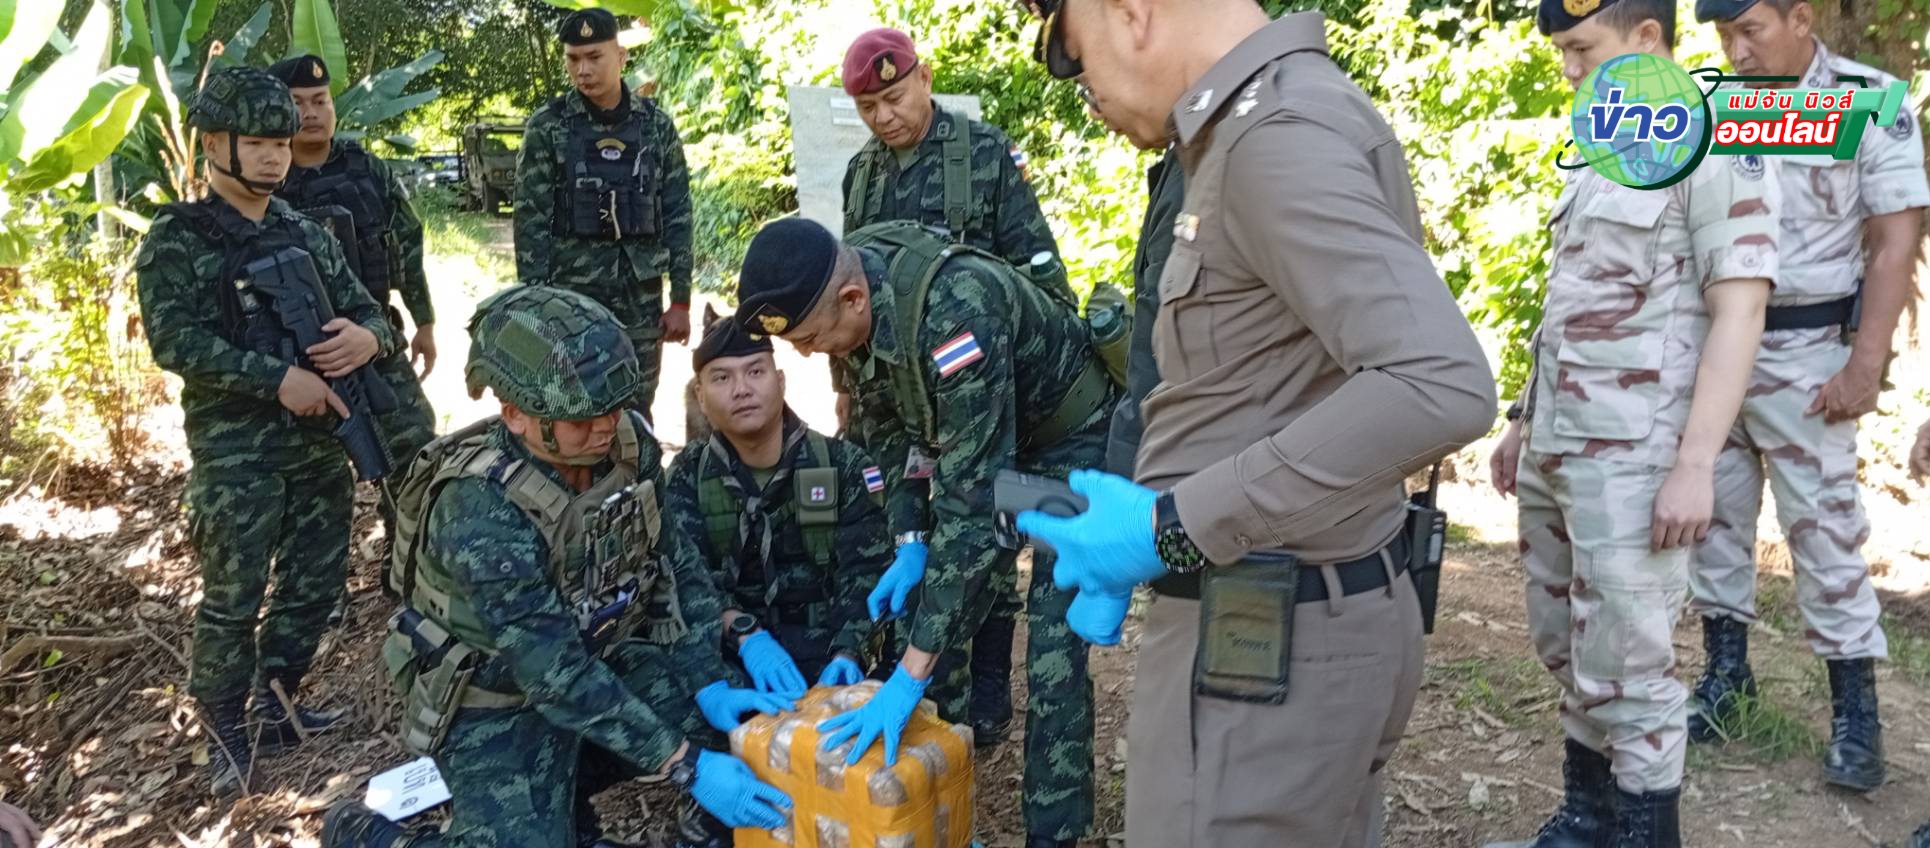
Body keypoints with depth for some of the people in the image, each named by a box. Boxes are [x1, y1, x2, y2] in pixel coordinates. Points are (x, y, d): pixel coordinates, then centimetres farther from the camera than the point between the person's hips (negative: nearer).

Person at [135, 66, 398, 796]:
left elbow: (363, 311, 12)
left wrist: (368, 337, -14)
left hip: (320, 439, 6)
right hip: (234, 453, -5)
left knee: (314, 584, 12)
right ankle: (228, 736, 16)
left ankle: (275, 709, 30)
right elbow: (176, 342, -16)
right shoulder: (176, 240, -6)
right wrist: (277, 379, -23)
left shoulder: (307, 233, 10)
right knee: (232, 602, 0)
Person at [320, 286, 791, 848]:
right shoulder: (479, 509, -32)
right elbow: (554, 673, -32)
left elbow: (675, 567, -3)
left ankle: (558, 790, 13)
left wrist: (708, 684, -15)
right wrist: (685, 765, -34)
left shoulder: (628, 443, -14)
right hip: (497, 701, -6)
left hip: (599, 659, 6)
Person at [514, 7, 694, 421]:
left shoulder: (656, 124, 5)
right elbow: (531, 221, -3)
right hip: (572, 292, -2)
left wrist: (681, 299, 1)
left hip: (642, 293, 2)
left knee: (636, 412, 6)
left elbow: (678, 213, 6)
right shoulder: (547, 127, -1)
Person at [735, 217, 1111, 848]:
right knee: (931, 606, 5)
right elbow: (886, 425, 2)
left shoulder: (954, 314, -40)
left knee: (1052, 650, -13)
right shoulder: (845, 299, -16)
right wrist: (911, 542, -8)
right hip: (977, 440, 7)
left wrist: (911, 673, -39)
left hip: (1070, 435, -7)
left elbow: (973, 502, -40)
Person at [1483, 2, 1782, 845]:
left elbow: (1739, 311, -15)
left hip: (1631, 459, -8)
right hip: (1554, 448, 8)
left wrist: (1695, 462, -20)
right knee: (1567, 651, 17)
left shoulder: (1716, 146, -9)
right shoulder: (1599, 157, 15)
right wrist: (1524, 417, 20)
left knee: (1626, 673, -1)